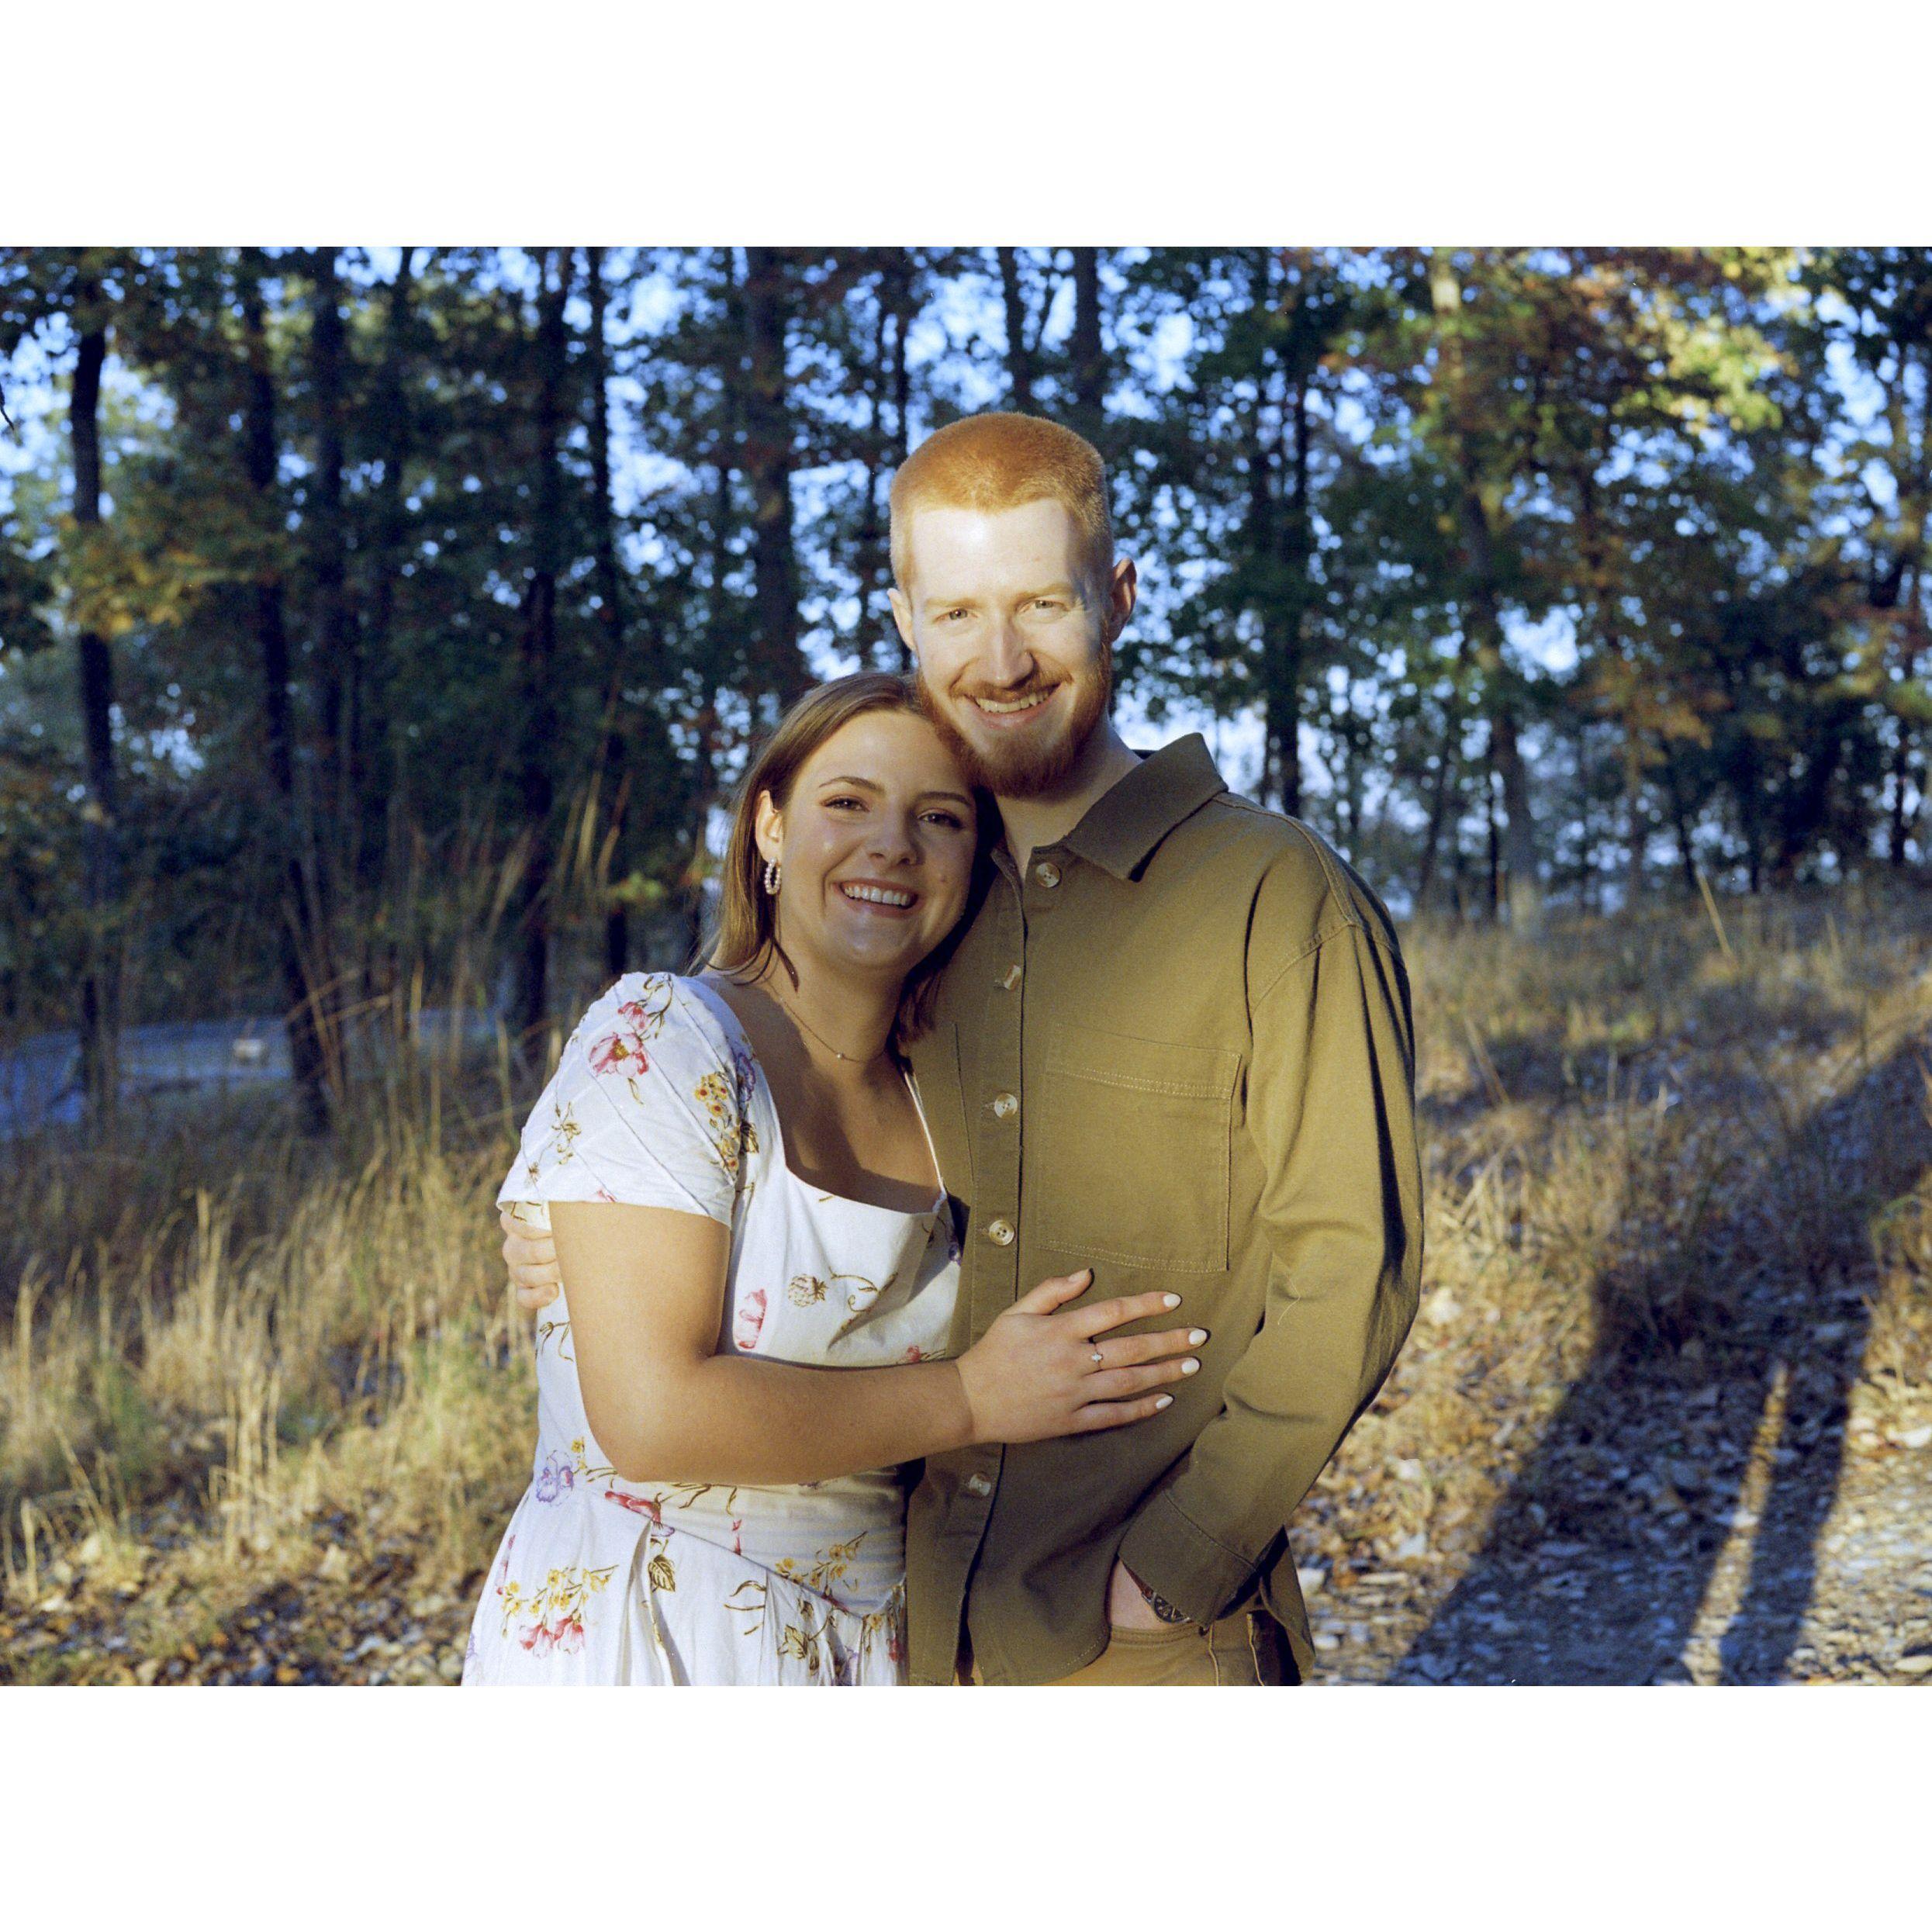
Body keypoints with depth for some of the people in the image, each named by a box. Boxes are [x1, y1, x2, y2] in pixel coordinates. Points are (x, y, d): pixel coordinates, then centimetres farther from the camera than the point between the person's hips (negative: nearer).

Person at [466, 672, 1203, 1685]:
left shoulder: (936, 1105, 5)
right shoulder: (653, 1040, -15)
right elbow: (651, 1415, -23)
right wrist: (972, 1398, -17)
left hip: (874, 1639, 7)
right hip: (641, 1641, -6)